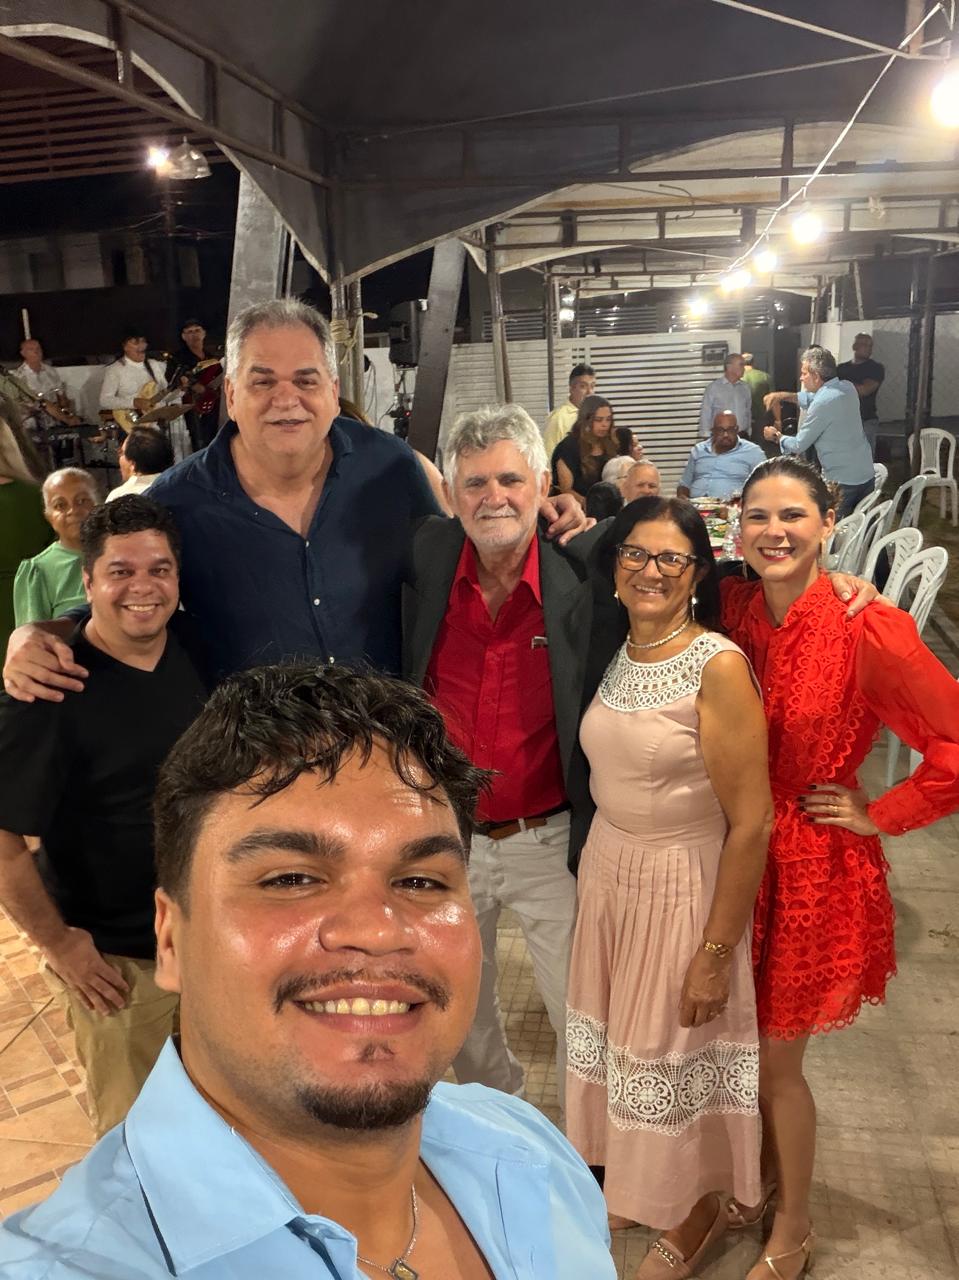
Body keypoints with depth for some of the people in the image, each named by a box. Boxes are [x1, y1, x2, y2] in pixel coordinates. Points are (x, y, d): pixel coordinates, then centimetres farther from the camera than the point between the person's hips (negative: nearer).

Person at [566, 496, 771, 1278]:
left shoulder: (718, 666, -21)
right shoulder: (613, 654, -1)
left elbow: (751, 823, -19)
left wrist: (716, 952, -16)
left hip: (686, 885, -6)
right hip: (607, 870, 6)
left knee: (679, 1049, 13)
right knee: (624, 1034, 21)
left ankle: (700, 1210, 42)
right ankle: (639, 1180, 49)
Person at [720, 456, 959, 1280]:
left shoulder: (866, 628, -20)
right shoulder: (734, 608, -4)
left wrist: (881, 814, -12)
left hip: (812, 869, -5)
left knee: (775, 1060, 11)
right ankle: (764, 1181, 48)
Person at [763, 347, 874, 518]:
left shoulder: (823, 404, -21)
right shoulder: (847, 388, 4)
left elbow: (799, 445, -10)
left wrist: (777, 437, 9)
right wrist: (786, 395, 14)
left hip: (842, 481, -8)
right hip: (867, 474, 8)